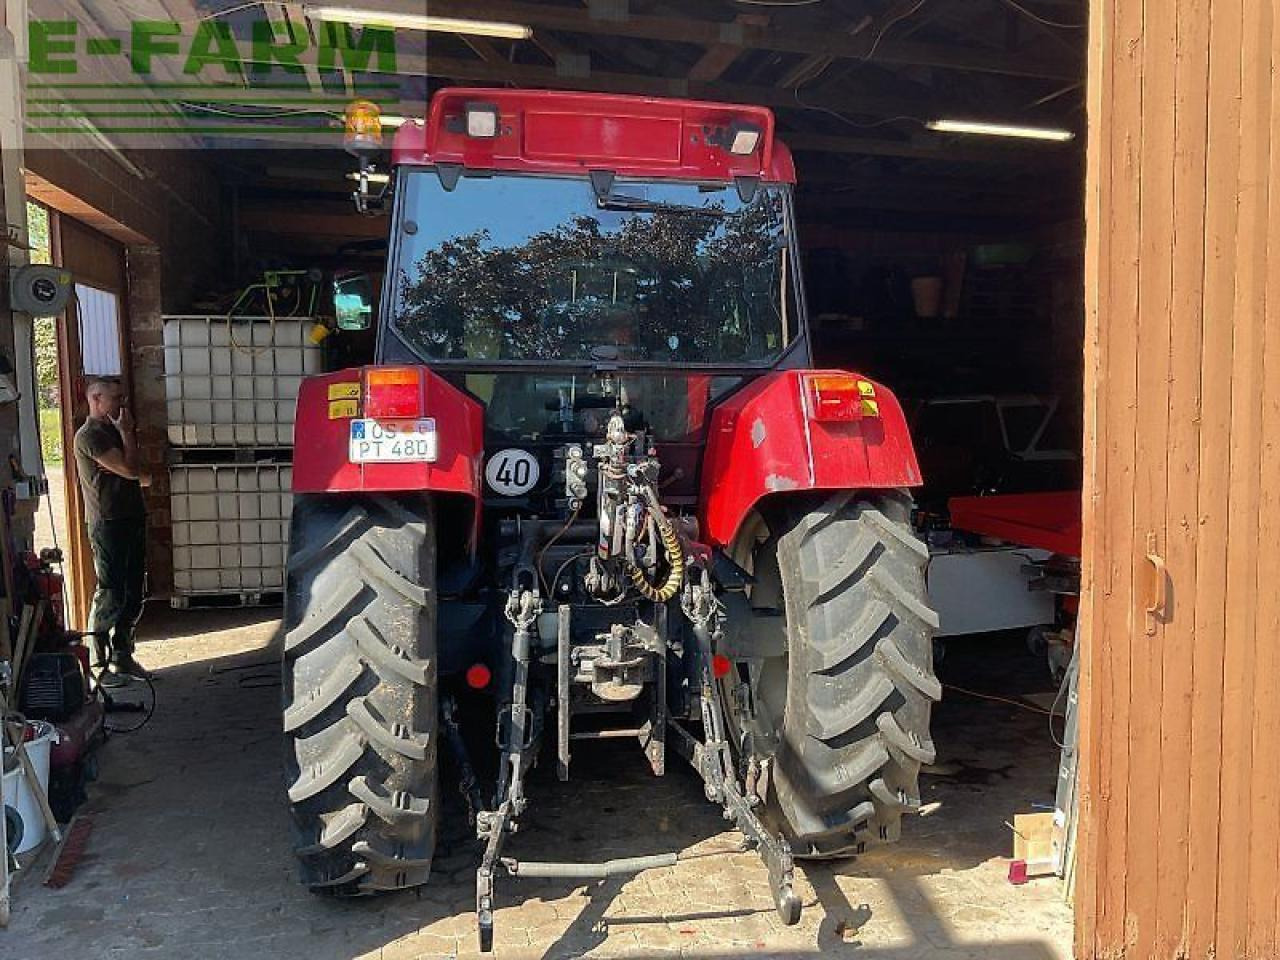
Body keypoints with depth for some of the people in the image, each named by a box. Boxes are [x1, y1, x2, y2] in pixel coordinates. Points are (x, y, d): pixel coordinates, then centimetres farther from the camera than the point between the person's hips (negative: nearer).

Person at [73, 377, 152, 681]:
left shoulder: (112, 431, 16)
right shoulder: (89, 435, -13)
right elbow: (130, 470, -19)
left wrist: (141, 477, 2)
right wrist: (127, 433, -9)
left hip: (132, 521, 9)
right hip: (108, 525, -9)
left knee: (133, 593, 12)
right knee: (109, 595, -5)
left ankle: (122, 656, 21)